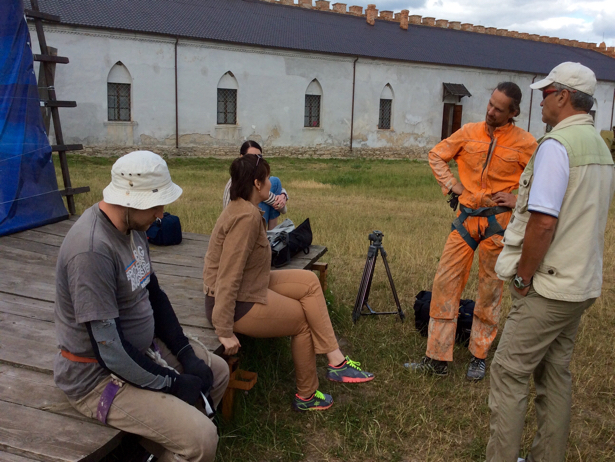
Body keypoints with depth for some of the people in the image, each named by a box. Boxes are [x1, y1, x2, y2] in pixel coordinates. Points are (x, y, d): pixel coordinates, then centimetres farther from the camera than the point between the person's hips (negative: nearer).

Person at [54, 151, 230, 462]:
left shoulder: (133, 226, -1)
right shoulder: (93, 249, -30)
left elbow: (153, 293, 9)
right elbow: (108, 348, -28)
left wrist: (187, 355, 1)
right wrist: (172, 383, -16)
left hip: (140, 348, 9)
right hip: (98, 376, -9)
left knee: (216, 371, 17)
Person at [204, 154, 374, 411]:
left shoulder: (243, 208, 7)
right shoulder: (246, 216, -25)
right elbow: (228, 276, -28)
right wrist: (225, 332, -26)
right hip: (238, 304, -10)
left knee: (309, 281, 6)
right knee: (304, 321, 5)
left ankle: (336, 361, 4)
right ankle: (306, 397, 24)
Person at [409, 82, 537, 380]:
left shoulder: (525, 143, -5)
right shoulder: (469, 133, 2)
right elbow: (436, 155, 13)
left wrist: (518, 200, -9)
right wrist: (450, 184, 3)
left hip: (498, 222, -3)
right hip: (466, 218, 3)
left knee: (490, 290, 7)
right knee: (445, 281, 0)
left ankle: (479, 357, 23)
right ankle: (437, 358, 8)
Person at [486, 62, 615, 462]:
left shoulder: (556, 145, -17)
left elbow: (543, 222, -24)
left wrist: (524, 279, -15)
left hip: (550, 288, -9)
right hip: (583, 285, 9)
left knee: (509, 373, 0)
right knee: (556, 372, 16)